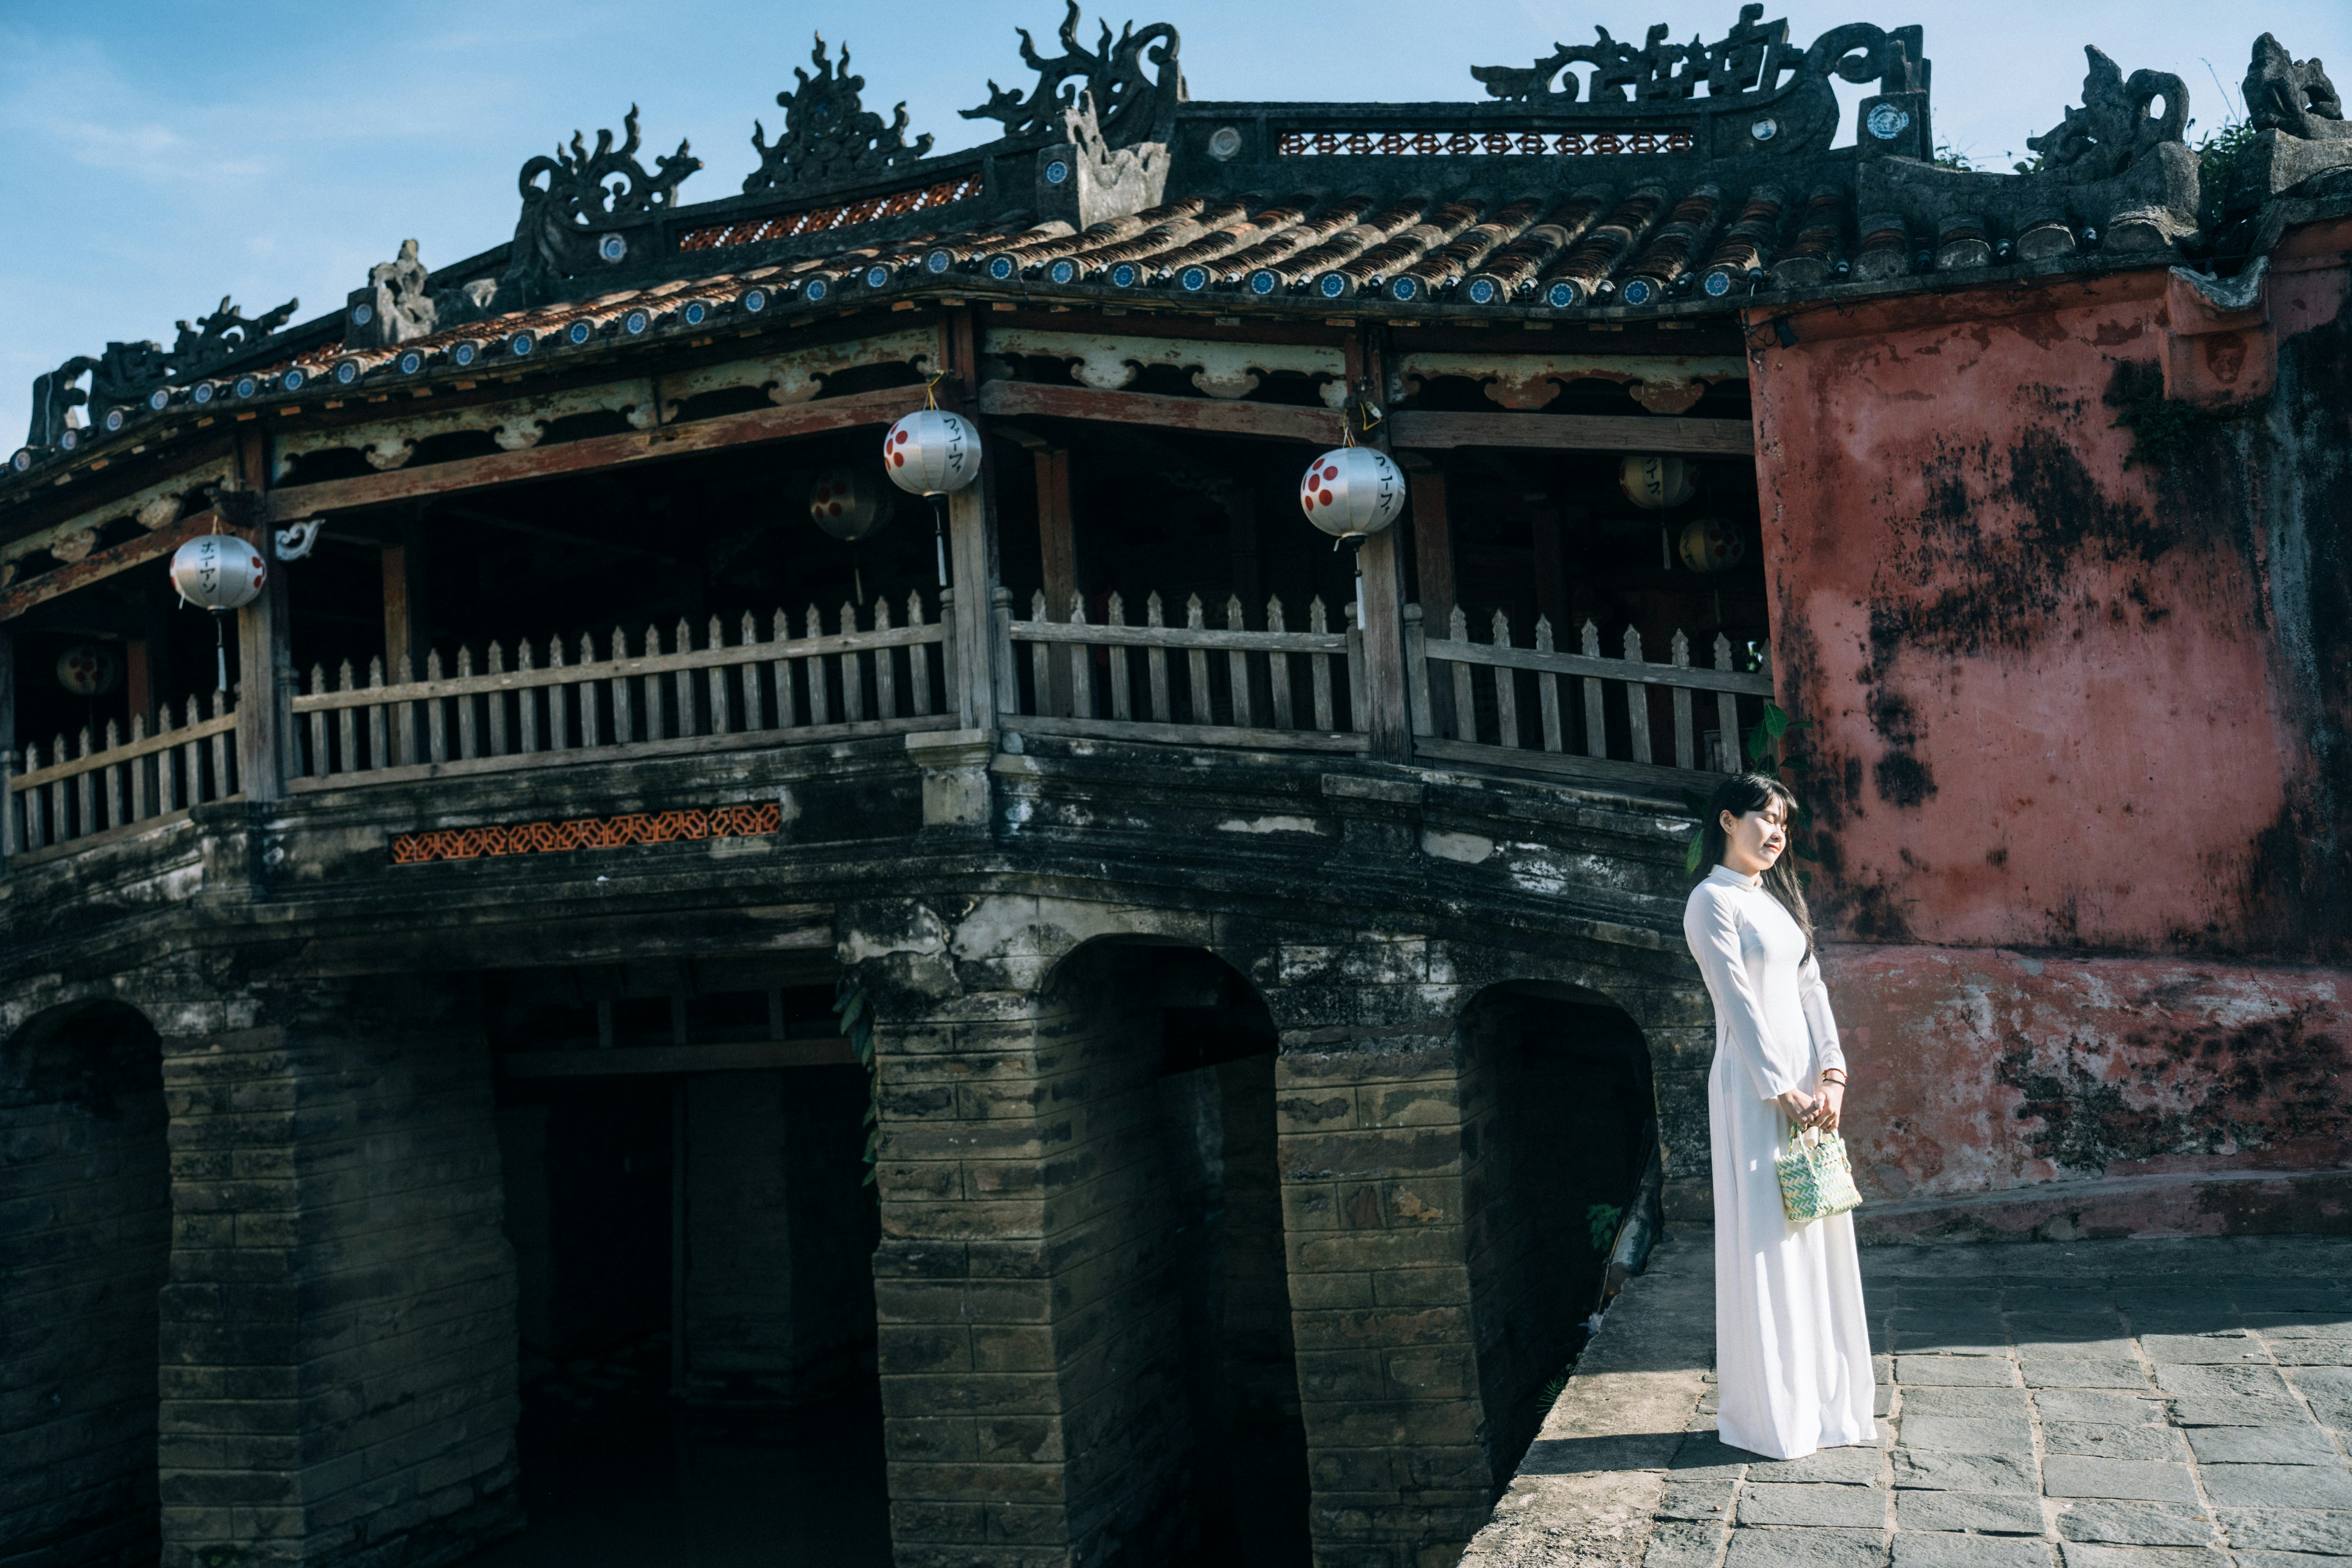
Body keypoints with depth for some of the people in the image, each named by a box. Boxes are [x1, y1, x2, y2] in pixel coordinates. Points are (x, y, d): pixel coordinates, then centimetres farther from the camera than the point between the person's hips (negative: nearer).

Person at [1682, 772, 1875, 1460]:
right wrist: (1782, 1090, -16)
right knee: (1765, 1241, -4)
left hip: (1804, 1083, 8)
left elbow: (1811, 990, 10)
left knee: (1816, 1236, 10)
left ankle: (1821, 1400, 20)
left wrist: (1831, 1074, -2)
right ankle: (1769, 1412, 5)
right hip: (1753, 1086, -8)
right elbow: (1739, 1005, -13)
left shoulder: (1779, 900, 17)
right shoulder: (1712, 902, -8)